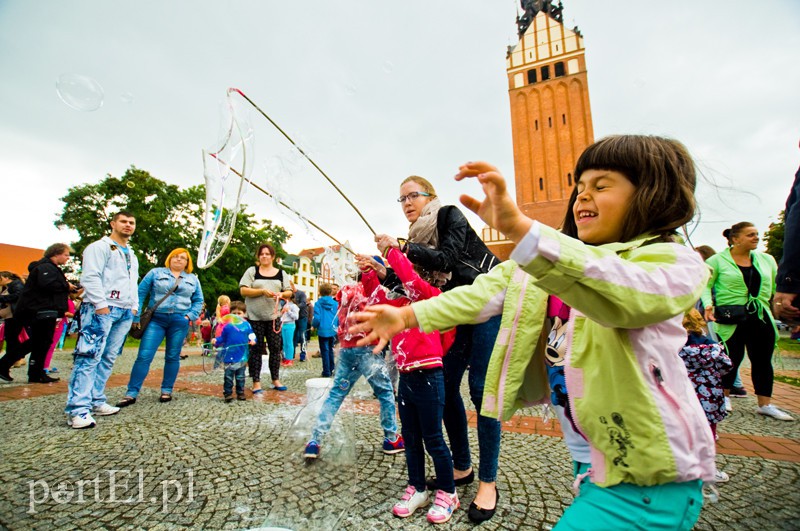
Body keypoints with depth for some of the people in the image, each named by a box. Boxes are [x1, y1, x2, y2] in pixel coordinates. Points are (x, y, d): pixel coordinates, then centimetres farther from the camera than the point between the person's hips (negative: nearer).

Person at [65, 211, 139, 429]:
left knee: (108, 359, 8)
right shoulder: (100, 247, 1)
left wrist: (134, 306, 15)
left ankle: (96, 401, 14)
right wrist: (100, 304, -18)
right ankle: (78, 409, -11)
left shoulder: (132, 255, 25)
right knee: (90, 357, -12)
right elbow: (90, 277, -11)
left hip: (124, 312, 8)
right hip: (101, 309, -8)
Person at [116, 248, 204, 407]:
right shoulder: (156, 273, 8)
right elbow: (141, 293, 5)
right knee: (144, 356, -5)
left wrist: (190, 316, -2)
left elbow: (198, 300, 13)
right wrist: (136, 316, -2)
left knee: (172, 357, 6)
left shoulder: (193, 279, 13)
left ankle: (167, 391, 17)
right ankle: (131, 393, 2)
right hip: (156, 319, -1)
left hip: (180, 322, 1)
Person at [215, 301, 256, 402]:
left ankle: (240, 393, 24)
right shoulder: (227, 325, -3)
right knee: (228, 377, 5)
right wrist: (216, 341, -18)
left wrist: (252, 340, -16)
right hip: (229, 356, -1)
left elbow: (251, 335, 5)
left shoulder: (246, 325, 1)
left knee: (240, 377, 13)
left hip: (242, 356, 2)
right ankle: (227, 394, 15)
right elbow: (222, 338, 1)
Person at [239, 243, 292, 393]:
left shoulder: (281, 273, 11)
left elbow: (289, 291, 10)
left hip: (273, 316, 3)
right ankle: (256, 382, 12)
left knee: (275, 348, 5)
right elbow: (243, 290, -6)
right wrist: (262, 291, -18)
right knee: (256, 349, 2)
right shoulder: (252, 271, 2)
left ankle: (275, 380, 17)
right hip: (255, 317, -2)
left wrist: (281, 294, -12)